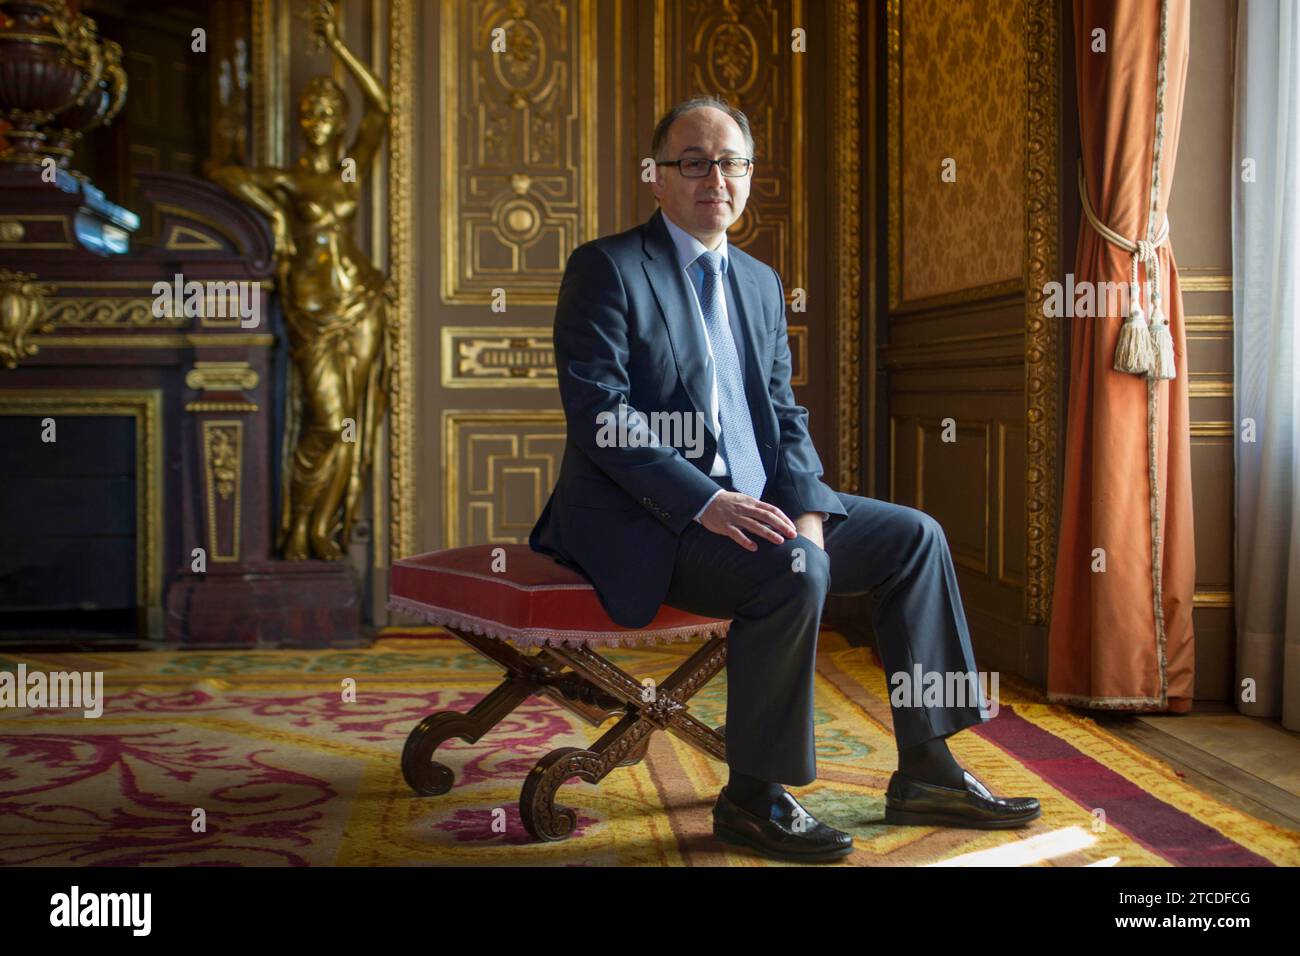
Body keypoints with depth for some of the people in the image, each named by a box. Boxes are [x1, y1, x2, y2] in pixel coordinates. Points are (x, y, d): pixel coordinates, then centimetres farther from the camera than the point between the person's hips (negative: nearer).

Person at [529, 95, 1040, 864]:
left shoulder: (761, 282, 16)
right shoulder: (607, 268, -7)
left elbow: (783, 416, 14)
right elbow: (599, 417, -17)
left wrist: (806, 509, -6)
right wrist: (705, 502, -27)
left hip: (751, 503, 8)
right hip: (643, 517, -8)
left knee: (914, 536, 2)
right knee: (792, 570, -31)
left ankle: (925, 772, 8)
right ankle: (752, 797, -14)